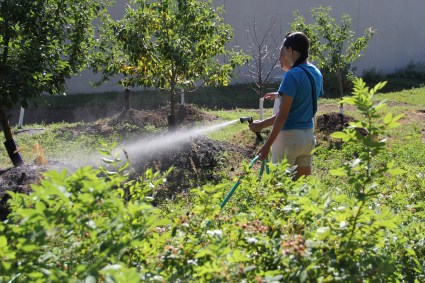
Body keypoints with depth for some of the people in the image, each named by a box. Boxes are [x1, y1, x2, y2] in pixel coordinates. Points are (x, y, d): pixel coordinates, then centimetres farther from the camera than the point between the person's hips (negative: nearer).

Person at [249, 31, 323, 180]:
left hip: (289, 136, -8)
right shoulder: (316, 73, 9)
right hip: (308, 135, 8)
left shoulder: (292, 75, -16)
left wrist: (267, 145, -14)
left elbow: (283, 115, -18)